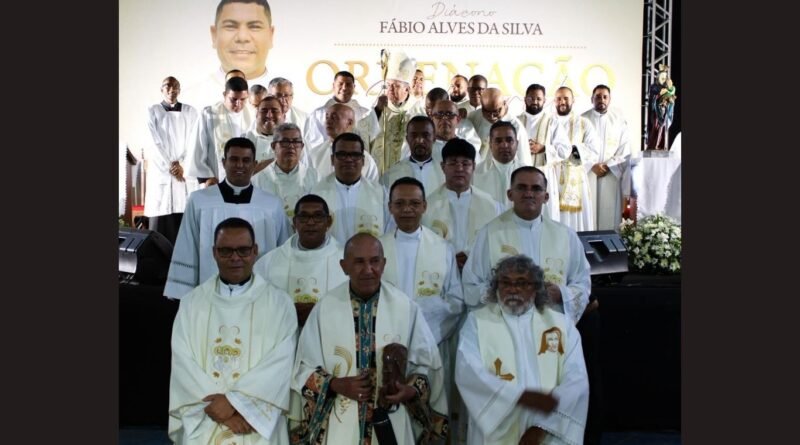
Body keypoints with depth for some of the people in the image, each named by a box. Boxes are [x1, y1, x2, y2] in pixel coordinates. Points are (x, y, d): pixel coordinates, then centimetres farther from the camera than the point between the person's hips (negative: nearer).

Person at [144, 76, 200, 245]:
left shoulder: (190, 111, 10)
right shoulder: (153, 111, 6)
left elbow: (193, 141, 2)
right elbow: (154, 143, -2)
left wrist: (182, 165, -9)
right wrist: (169, 166, -9)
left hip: (186, 172, 1)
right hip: (161, 171, -1)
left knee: (186, 217, -6)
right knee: (161, 217, -5)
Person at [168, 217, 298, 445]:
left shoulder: (278, 302, 0)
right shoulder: (192, 303, 6)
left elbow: (281, 363, -9)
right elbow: (183, 363, -1)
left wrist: (234, 400, -15)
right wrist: (221, 406, -12)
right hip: (203, 424, 2)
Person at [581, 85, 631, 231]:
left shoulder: (619, 119, 4)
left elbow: (625, 150, 1)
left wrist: (608, 165, -10)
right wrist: (592, 165, -12)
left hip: (611, 175, 1)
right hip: (587, 174, 0)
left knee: (610, 214, 0)